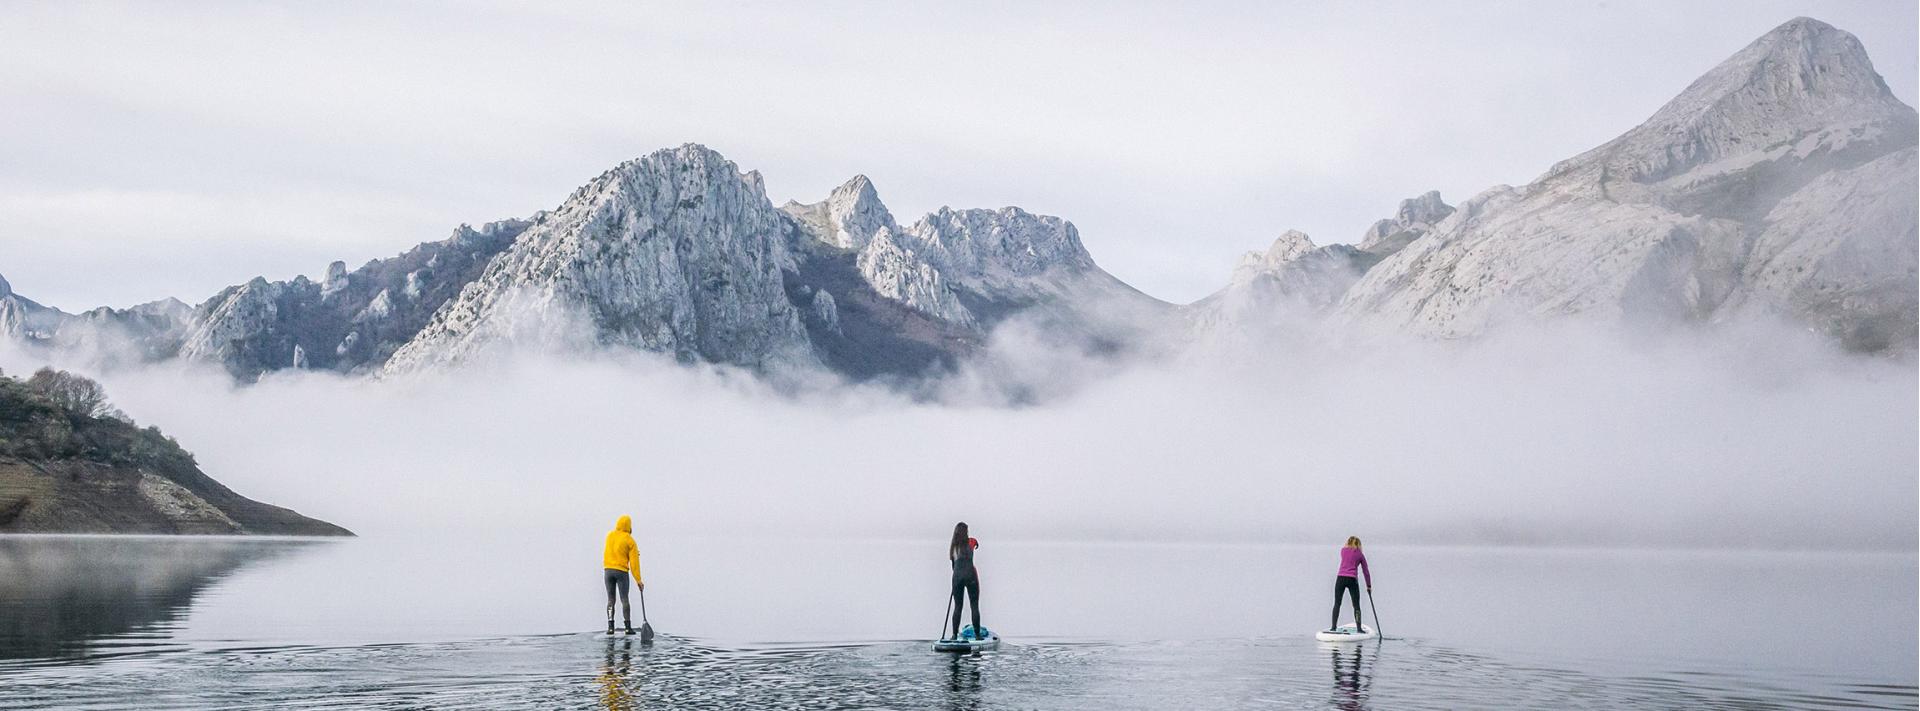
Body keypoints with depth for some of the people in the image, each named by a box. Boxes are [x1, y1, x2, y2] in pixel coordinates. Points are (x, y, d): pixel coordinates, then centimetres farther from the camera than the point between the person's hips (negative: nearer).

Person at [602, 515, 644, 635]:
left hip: (608, 570, 3)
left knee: (610, 599, 7)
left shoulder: (610, 535, 5)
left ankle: (610, 626, -1)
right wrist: (638, 580, -5)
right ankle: (628, 627, 0)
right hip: (621, 571, -3)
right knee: (624, 599, 3)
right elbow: (634, 562, -7)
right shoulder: (630, 540, -5)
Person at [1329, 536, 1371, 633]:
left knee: (1337, 603, 7)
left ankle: (1333, 627, 2)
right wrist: (1369, 586, 20)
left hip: (1341, 578, 1)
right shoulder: (1360, 555, 8)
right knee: (1356, 605, 6)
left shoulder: (1343, 551, 11)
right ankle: (1359, 628, 2)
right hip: (1352, 580, -1)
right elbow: (1366, 571, 12)